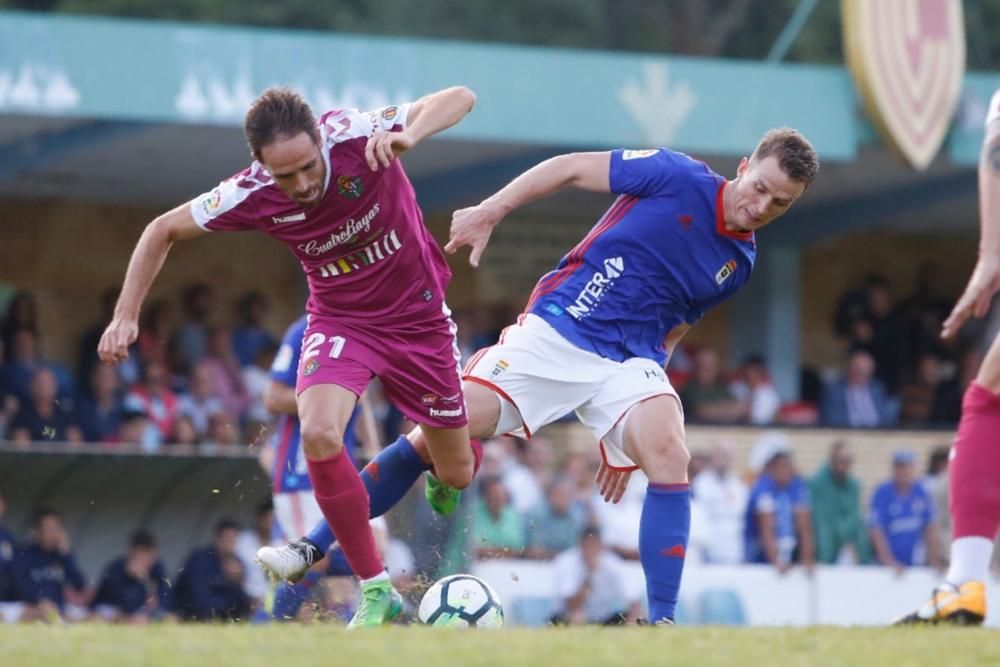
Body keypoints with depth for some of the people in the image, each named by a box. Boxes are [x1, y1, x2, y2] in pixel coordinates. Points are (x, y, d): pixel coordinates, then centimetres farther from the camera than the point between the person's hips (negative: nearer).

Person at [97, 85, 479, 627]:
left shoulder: (357, 136, -28)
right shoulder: (249, 196, -22)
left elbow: (459, 99, -28)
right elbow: (164, 230, -5)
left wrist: (408, 135, -47)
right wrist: (125, 315, -9)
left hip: (418, 318, 0)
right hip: (340, 322, 0)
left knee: (457, 475, 8)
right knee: (319, 436, -30)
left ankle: (429, 452, 51)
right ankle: (375, 592, -14)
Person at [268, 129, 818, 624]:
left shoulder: (738, 263, 9)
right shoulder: (679, 178, -5)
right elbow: (571, 168, 2)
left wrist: (624, 440, 19)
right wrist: (490, 211, -7)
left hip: (629, 363, 3)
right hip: (554, 332, -3)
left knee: (669, 458, -26)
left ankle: (662, 620, -22)